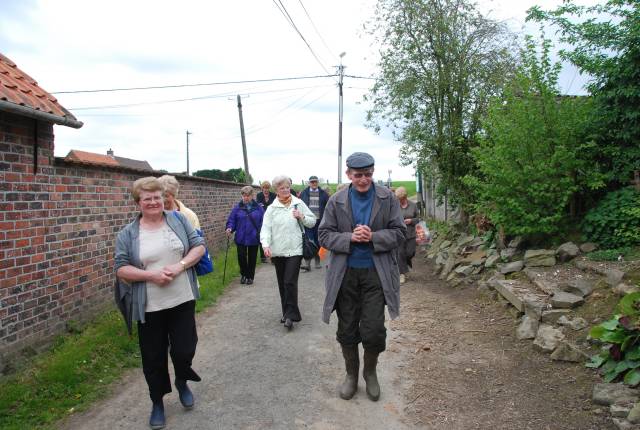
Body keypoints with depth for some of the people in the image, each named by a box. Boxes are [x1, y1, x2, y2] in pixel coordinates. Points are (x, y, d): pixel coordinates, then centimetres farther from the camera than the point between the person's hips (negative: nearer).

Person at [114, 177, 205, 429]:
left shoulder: (178, 220, 1)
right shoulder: (128, 234, -2)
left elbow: (199, 246, 0)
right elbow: (121, 269, -4)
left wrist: (180, 266, -16)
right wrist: (151, 275, -19)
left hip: (183, 300, 1)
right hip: (149, 307, 0)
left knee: (184, 349, 4)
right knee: (153, 357, 10)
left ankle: (182, 382, 37)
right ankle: (157, 403, 32)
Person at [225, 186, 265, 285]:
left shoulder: (258, 208, -1)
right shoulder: (237, 208, 1)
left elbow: (263, 222, -1)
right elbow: (231, 220, 1)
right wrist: (230, 228, -17)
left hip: (253, 238, 0)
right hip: (241, 238, 0)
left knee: (252, 258, 10)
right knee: (241, 257, -2)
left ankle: (250, 277, 27)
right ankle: (244, 274, 24)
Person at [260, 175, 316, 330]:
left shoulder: (299, 204, 4)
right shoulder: (271, 208, 4)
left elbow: (312, 222, 8)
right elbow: (266, 228, -5)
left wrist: (302, 217, -12)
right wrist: (266, 245, -21)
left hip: (295, 250, -2)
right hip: (278, 251, 3)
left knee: (290, 282, -10)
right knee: (282, 283, 12)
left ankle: (290, 315, -2)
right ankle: (287, 312, 26)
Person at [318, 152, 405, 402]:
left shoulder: (388, 198, -2)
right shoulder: (336, 201, -1)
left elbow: (398, 232, -1)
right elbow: (324, 234, -1)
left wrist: (373, 237, -19)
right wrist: (350, 238, -19)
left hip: (376, 273, -1)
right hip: (345, 274, 1)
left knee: (373, 331, -1)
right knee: (347, 330, 12)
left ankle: (370, 372, 29)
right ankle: (351, 374, 35)